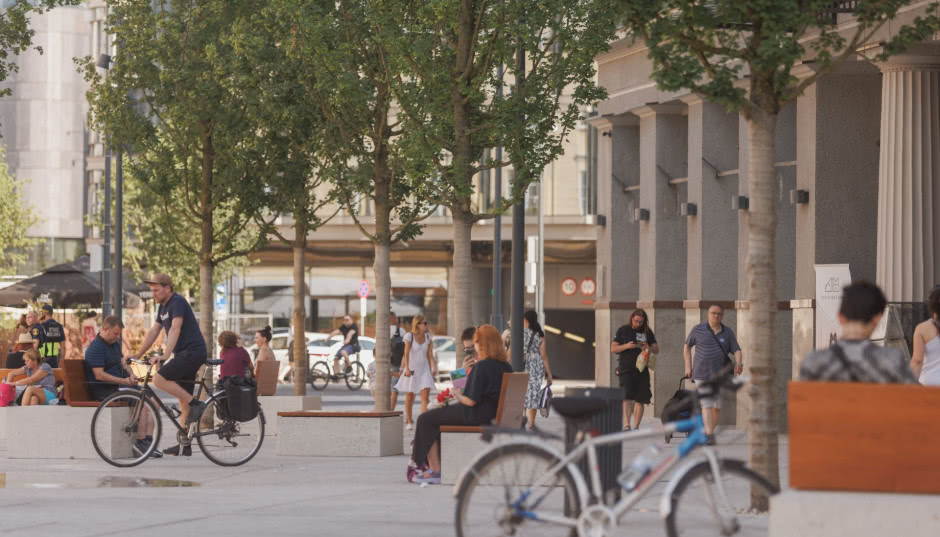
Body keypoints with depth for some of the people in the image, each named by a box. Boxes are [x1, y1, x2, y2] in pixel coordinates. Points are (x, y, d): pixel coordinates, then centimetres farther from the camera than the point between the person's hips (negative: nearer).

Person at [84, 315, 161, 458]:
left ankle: (149, 440, -16)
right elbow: (99, 375, -19)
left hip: (120, 386, 9)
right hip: (104, 390, -9)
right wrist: (124, 381, -19)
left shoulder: (114, 343, 18)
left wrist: (131, 374, 3)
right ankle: (140, 441, -22)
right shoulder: (96, 347, -12)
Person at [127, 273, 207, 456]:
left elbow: (175, 329, -25)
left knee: (159, 379, -23)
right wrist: (138, 355, 17)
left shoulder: (177, 302, -13)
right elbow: (154, 332, 21)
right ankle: (184, 445, 10)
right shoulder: (163, 307, 17)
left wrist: (165, 355, -35)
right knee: (183, 401, 9)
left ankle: (196, 404, -17)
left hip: (192, 352, -10)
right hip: (184, 355, 10)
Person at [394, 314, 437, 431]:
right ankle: (409, 422, 22)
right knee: (409, 396, 8)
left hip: (424, 369, 3)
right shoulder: (410, 336, -9)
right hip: (412, 370, -3)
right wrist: (407, 369, -20)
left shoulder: (427, 336, 4)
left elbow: (430, 354, 7)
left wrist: (433, 368, 2)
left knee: (425, 396, -12)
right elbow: (406, 353, -11)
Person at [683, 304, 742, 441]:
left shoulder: (728, 333, 3)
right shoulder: (698, 329, 0)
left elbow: (736, 351, -4)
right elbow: (687, 346, 13)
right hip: (702, 375, -3)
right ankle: (709, 436, -21)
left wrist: (739, 364, -25)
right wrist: (688, 366, 6)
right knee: (707, 404, -14)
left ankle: (710, 430, 27)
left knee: (717, 406, 8)